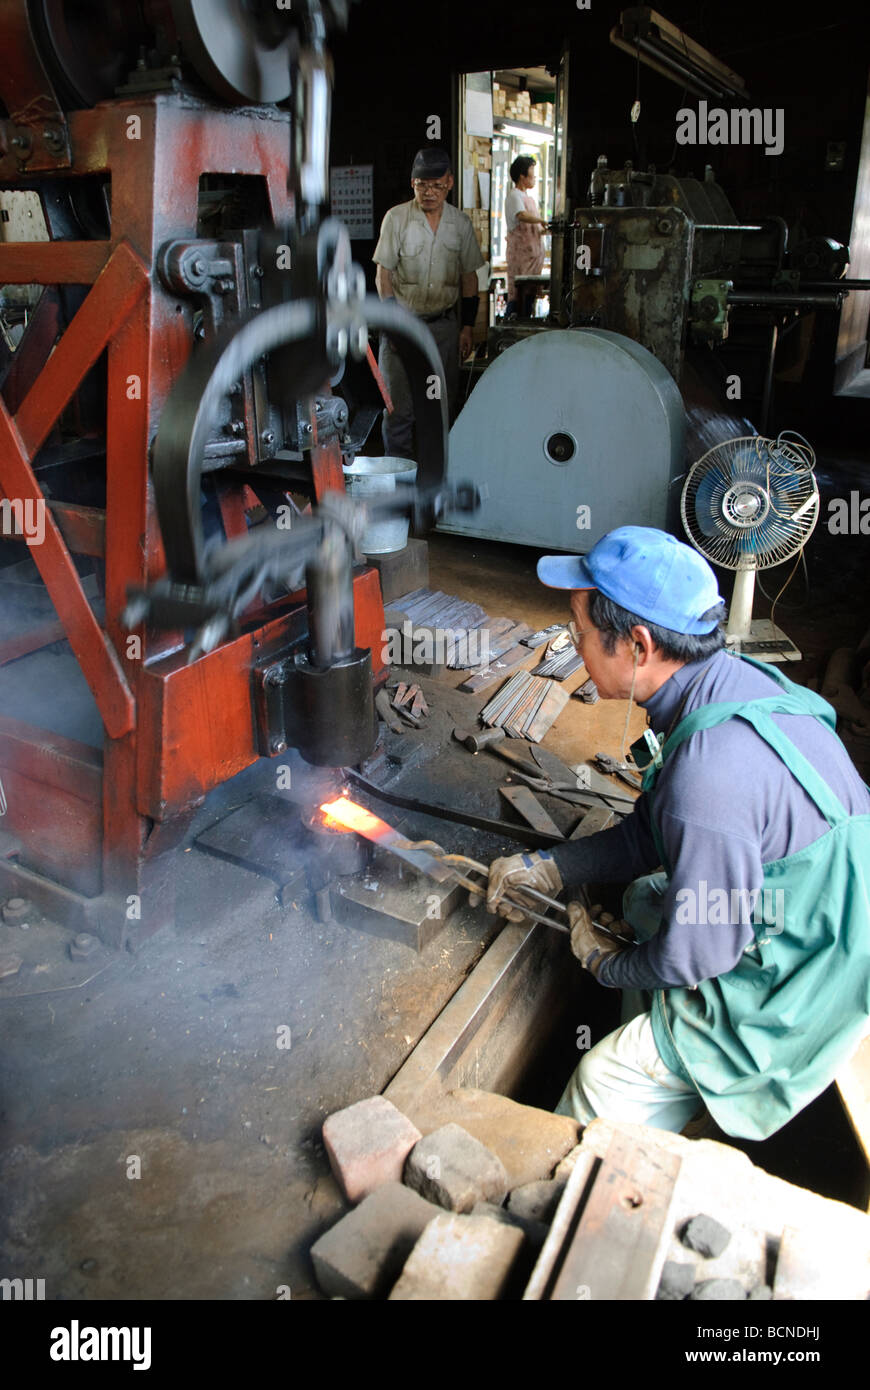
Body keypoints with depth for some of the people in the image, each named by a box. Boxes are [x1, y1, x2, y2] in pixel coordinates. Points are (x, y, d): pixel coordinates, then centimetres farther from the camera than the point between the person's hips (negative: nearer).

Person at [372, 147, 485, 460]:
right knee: (399, 402, -4)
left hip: (444, 324, 3)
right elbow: (383, 274, -4)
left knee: (442, 402, 6)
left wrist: (467, 327, 5)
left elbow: (468, 277, 10)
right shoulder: (396, 217, -4)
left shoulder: (461, 223, 4)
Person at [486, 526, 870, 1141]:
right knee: (641, 898, 24)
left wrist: (606, 961, -3)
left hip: (795, 994, -9)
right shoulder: (735, 680, -5)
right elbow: (652, 831, 8)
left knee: (605, 1082, -3)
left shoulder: (708, 773, -36)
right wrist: (545, 869, 6)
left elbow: (694, 955, -24)